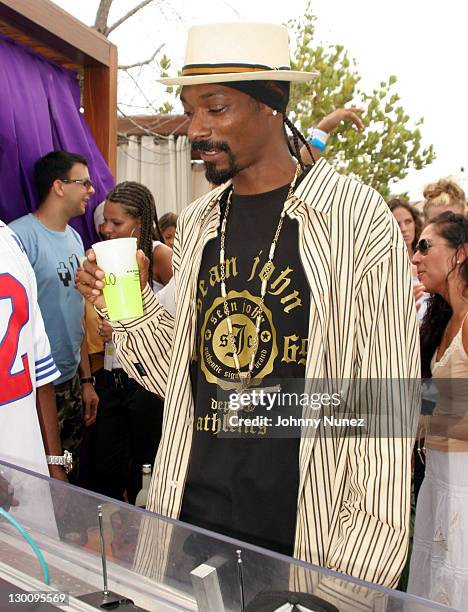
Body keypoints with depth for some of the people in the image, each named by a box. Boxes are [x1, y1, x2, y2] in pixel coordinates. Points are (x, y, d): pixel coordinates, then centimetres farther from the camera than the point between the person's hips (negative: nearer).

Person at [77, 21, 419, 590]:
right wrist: (131, 306, -6)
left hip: (302, 540, -4)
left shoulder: (356, 219, -12)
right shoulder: (196, 224, 5)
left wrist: (362, 564, -13)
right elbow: (181, 377, 10)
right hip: (189, 512, 5)